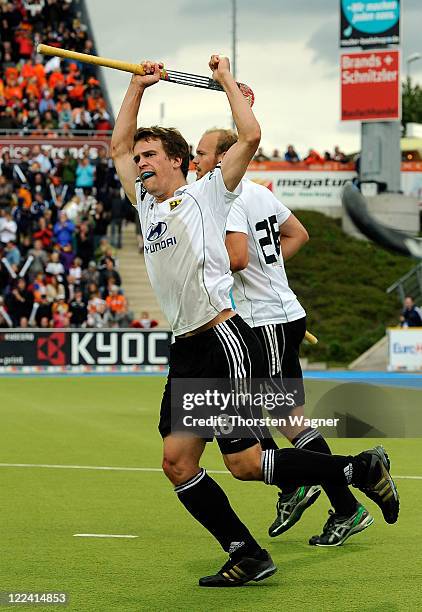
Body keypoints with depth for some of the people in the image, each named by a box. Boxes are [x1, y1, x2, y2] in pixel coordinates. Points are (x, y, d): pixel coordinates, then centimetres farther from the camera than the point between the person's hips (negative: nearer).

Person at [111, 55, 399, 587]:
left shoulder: (206, 193, 1)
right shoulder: (146, 205, 18)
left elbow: (250, 137, -11)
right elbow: (118, 147, 30)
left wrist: (227, 82, 0)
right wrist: (138, 87, 24)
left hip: (227, 342, -8)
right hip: (185, 352, 8)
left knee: (245, 464, -11)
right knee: (177, 463, -2)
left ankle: (362, 469, 5)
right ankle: (246, 556, 5)